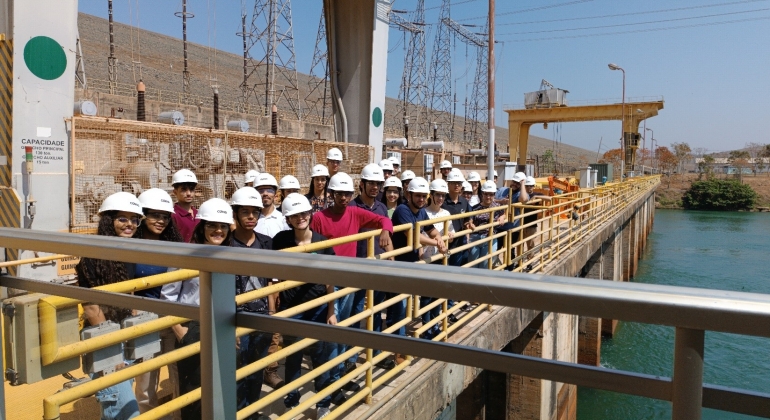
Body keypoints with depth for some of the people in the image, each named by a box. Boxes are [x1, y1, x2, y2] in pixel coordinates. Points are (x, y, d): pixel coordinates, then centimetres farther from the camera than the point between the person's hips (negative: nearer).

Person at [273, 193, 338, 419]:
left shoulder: (322, 241, -6)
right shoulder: (281, 240, -7)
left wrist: (331, 311, 0)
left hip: (319, 308, 0)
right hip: (291, 308, 0)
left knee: (322, 357, 9)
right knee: (293, 358, 12)